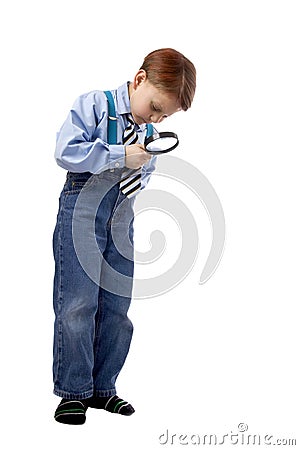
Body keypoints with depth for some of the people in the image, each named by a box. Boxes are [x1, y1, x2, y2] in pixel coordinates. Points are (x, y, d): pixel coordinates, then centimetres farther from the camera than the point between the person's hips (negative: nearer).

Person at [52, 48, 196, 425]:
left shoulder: (149, 132, 14)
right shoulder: (94, 104, -5)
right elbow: (66, 151, -18)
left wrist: (141, 171, 4)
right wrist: (120, 156, -17)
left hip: (123, 217, 6)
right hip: (82, 209, -6)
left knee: (117, 308, 6)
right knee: (77, 305, -8)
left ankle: (102, 388, 19)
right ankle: (73, 392, 3)